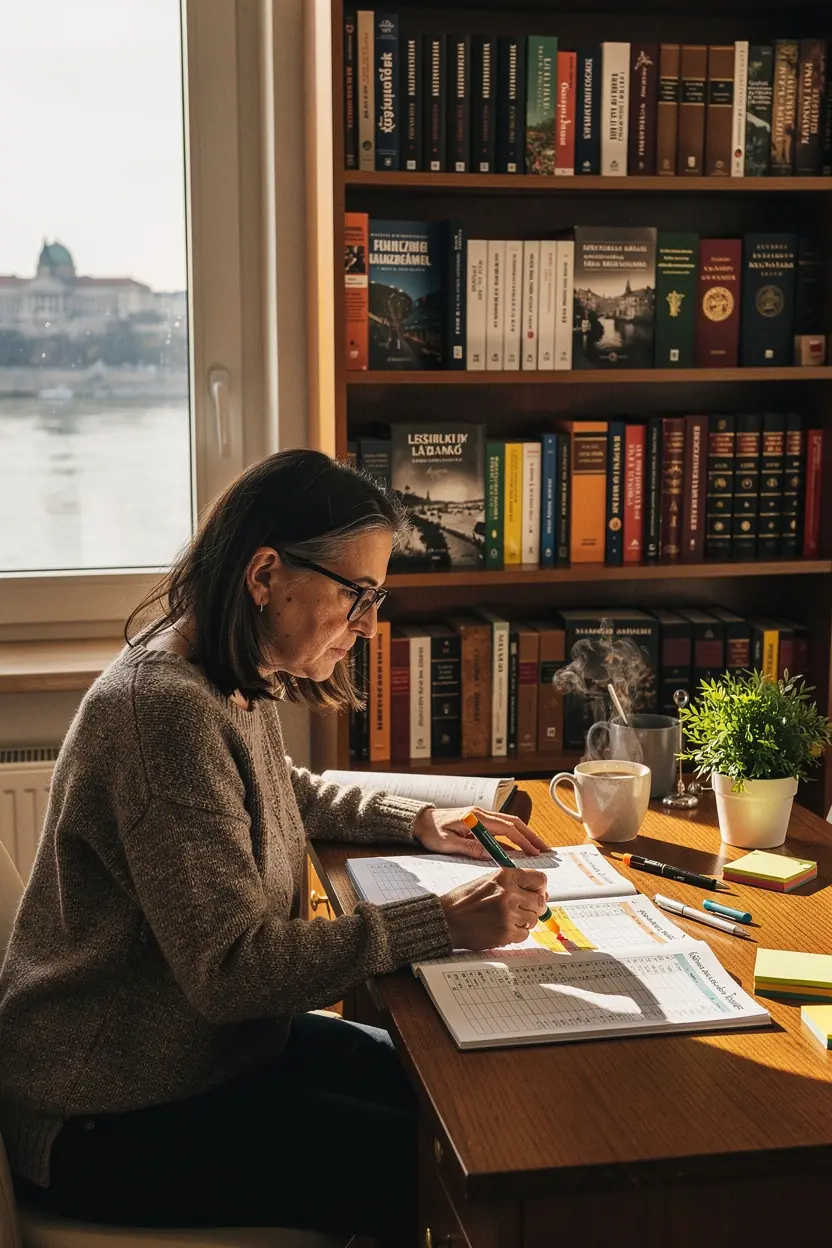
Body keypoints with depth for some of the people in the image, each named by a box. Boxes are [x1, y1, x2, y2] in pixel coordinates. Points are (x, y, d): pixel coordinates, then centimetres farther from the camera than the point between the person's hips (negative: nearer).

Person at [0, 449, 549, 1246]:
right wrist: (444, 924, -28)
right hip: (113, 1120, -9)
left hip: (213, 1044, 9)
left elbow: (287, 794, 24)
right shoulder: (166, 708, -27)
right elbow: (232, 966, -29)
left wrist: (417, 820, 8)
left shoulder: (230, 688, 3)